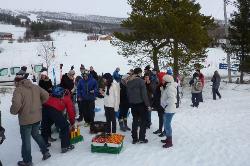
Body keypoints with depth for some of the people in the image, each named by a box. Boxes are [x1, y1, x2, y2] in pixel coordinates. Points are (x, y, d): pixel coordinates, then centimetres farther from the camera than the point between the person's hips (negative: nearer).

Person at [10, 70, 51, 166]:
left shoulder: (18, 90, -16)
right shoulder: (35, 87, 3)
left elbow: (16, 104, -29)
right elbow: (46, 96, 4)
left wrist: (13, 111, -8)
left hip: (26, 119, -6)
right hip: (37, 117, 6)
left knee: (26, 139, 10)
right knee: (36, 134, 27)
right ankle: (45, 152, 28)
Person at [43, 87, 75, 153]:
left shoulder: (52, 95, 36)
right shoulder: (67, 98, 21)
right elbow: (71, 111, 18)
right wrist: (72, 123, 30)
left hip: (45, 108, 6)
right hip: (55, 110, -6)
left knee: (45, 126, 26)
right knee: (65, 127, 10)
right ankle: (65, 146, 12)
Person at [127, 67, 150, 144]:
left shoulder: (129, 82, 4)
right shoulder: (141, 81, -15)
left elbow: (128, 94, 8)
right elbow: (144, 94, -16)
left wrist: (130, 102, 15)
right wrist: (148, 104, -9)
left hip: (133, 104, 6)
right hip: (141, 104, -6)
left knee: (135, 121, 13)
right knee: (143, 121, 8)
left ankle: (134, 138, 17)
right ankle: (142, 138, 10)